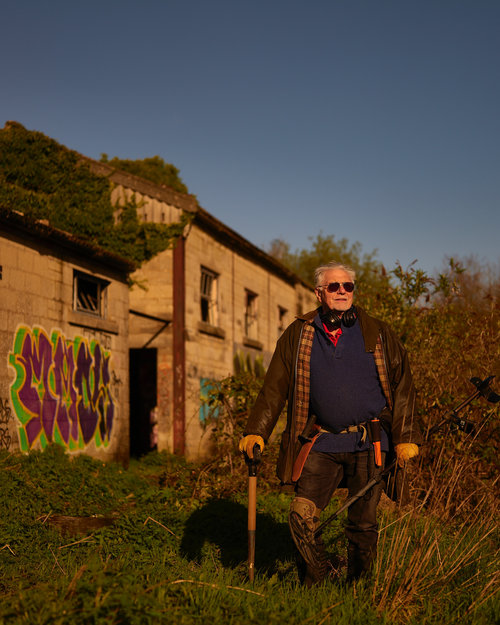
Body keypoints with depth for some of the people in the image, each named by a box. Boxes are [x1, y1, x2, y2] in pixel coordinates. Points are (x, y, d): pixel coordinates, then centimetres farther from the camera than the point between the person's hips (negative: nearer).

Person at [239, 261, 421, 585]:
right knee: (301, 516, -7)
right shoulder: (298, 336, 7)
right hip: (322, 443, 1)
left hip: (369, 444, -1)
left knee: (363, 522, 5)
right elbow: (274, 388, 7)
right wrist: (255, 432, -2)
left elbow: (402, 386, 5)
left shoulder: (378, 334, 5)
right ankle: (315, 579, 15)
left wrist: (405, 437, -3)